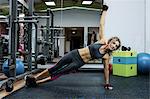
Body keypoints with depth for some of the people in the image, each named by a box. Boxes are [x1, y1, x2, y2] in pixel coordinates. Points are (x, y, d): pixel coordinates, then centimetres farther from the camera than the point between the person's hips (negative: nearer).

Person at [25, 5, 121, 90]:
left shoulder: (107, 56, -6)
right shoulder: (103, 41, -6)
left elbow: (106, 69, 4)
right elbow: (101, 24, -5)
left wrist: (107, 83, 6)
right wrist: (104, 10, -4)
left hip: (78, 63, -1)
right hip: (74, 54, 1)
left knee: (57, 74, 0)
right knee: (55, 67, 9)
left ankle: (36, 82, 13)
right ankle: (34, 77, 25)